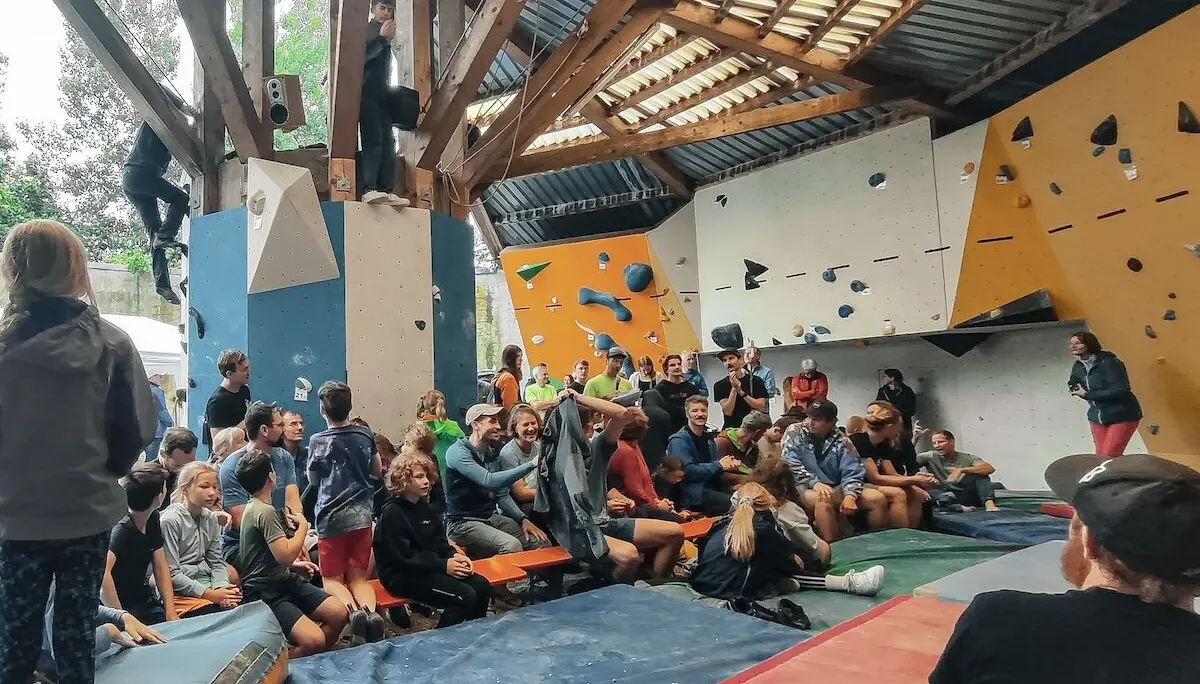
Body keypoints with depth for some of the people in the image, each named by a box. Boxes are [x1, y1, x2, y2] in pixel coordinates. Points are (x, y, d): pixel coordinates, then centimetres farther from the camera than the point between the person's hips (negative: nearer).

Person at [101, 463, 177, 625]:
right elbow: (102, 572, -38)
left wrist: (170, 612, -2)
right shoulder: (121, 531, -21)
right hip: (124, 607, -6)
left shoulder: (152, 518, 2)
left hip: (146, 602, 7)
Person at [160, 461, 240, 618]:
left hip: (209, 587, 6)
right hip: (181, 595, -6)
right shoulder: (170, 520, -11)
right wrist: (210, 594, -17)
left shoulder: (211, 519, 9)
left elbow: (217, 562, 11)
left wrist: (222, 588, -10)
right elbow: (171, 573, -14)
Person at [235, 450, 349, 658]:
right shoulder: (265, 511, -19)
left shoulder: (254, 507, 14)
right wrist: (303, 527, -10)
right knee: (314, 641, -26)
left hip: (284, 580, 10)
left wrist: (296, 563, 12)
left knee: (340, 613, -3)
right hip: (265, 594, -10)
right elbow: (286, 555, -23)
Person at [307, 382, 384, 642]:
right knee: (359, 578, 9)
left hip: (331, 517, -3)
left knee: (332, 579, 8)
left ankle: (354, 610, -22)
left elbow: (313, 479, 10)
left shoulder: (318, 441, -7)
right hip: (361, 515, 3)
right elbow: (378, 471, 18)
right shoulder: (365, 435, 3)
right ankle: (371, 611, -21)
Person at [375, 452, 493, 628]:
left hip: (431, 566, 8)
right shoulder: (392, 513, -16)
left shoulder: (425, 506, 11)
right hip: (402, 575, -8)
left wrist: (454, 555, -7)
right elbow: (404, 557, -20)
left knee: (482, 586, -6)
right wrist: (444, 565, -21)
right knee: (465, 597, -21)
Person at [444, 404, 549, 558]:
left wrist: (523, 519, -4)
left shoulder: (493, 454, 11)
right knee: (512, 546, -30)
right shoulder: (458, 452, -15)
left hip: (492, 518, 7)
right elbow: (489, 481, -30)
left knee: (542, 542, -8)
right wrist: (531, 464, -33)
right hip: (463, 522, -7)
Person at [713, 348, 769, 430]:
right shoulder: (719, 385, 6)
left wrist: (740, 391, -8)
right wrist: (734, 388, -12)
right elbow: (728, 411, -4)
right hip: (732, 428, 0)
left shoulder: (755, 381, 5)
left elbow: (761, 407, -3)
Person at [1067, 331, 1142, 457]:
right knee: (1100, 456, 11)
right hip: (1097, 417, 7)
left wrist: (1087, 394, -25)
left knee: (1109, 456, -10)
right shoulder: (1078, 366, 3)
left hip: (1122, 416, -7)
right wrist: (1075, 389, -11)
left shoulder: (1108, 362, -20)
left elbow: (1119, 390, -28)